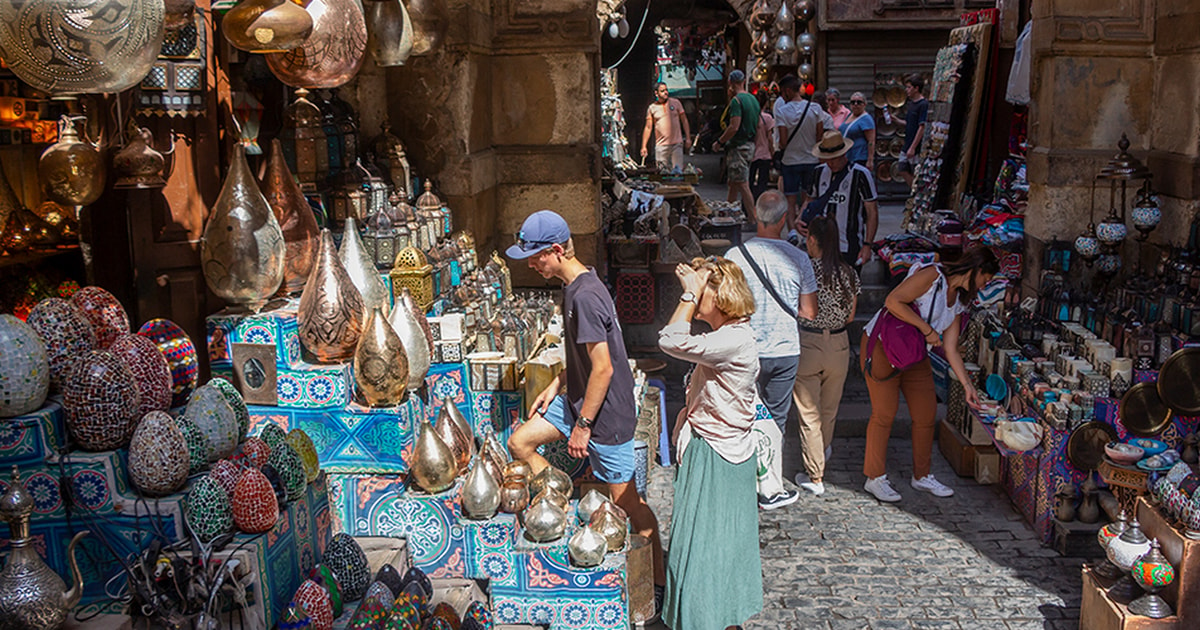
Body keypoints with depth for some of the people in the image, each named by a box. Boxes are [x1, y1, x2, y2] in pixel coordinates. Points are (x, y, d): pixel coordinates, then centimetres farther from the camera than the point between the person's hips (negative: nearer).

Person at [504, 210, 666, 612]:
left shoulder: (585, 296, -26)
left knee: (625, 500, 0)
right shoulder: (576, 284, 5)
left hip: (606, 413, -10)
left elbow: (603, 368, -27)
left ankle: (659, 582, 15)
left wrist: (582, 426, -20)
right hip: (579, 399, 10)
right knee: (520, 443, 13)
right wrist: (556, 384, 12)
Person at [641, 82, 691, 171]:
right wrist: (643, 146, 3)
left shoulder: (675, 103, 6)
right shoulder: (652, 108, 6)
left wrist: (688, 138, 6)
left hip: (677, 144, 0)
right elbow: (648, 128, 7)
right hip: (661, 145, 0)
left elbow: (684, 120, 11)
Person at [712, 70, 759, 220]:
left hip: (738, 146, -9)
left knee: (742, 185, -8)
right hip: (750, 145, 10)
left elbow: (734, 127, -23)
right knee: (732, 183, 18)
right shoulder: (753, 99, 14)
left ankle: (753, 220, -8)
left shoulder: (736, 100, -15)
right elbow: (757, 126, 19)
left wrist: (719, 142, -13)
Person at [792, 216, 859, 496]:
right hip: (839, 344, 4)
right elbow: (850, 316, 6)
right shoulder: (849, 273, -3)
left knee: (809, 413, 5)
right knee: (829, 409, 24)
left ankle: (815, 476, 7)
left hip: (807, 344, -4)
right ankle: (823, 450, 49)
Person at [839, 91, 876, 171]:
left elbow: (871, 141, -17)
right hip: (846, 159, 9)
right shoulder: (849, 116, 15)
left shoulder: (866, 119, -11)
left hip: (860, 160, -9)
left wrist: (870, 161, -23)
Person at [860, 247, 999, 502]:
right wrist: (926, 329, -20)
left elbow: (951, 349, 10)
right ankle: (874, 478, 7)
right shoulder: (931, 276, -16)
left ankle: (921, 476, 24)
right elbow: (893, 301, -24)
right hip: (882, 346, -9)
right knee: (884, 413, -6)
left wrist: (967, 385, 7)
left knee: (927, 415, 8)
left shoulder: (959, 300, 10)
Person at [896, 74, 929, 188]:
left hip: (917, 148, -9)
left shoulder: (923, 104, -15)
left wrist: (913, 148, -21)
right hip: (908, 145, 9)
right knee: (902, 170, 11)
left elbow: (922, 127, -19)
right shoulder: (911, 103, 12)